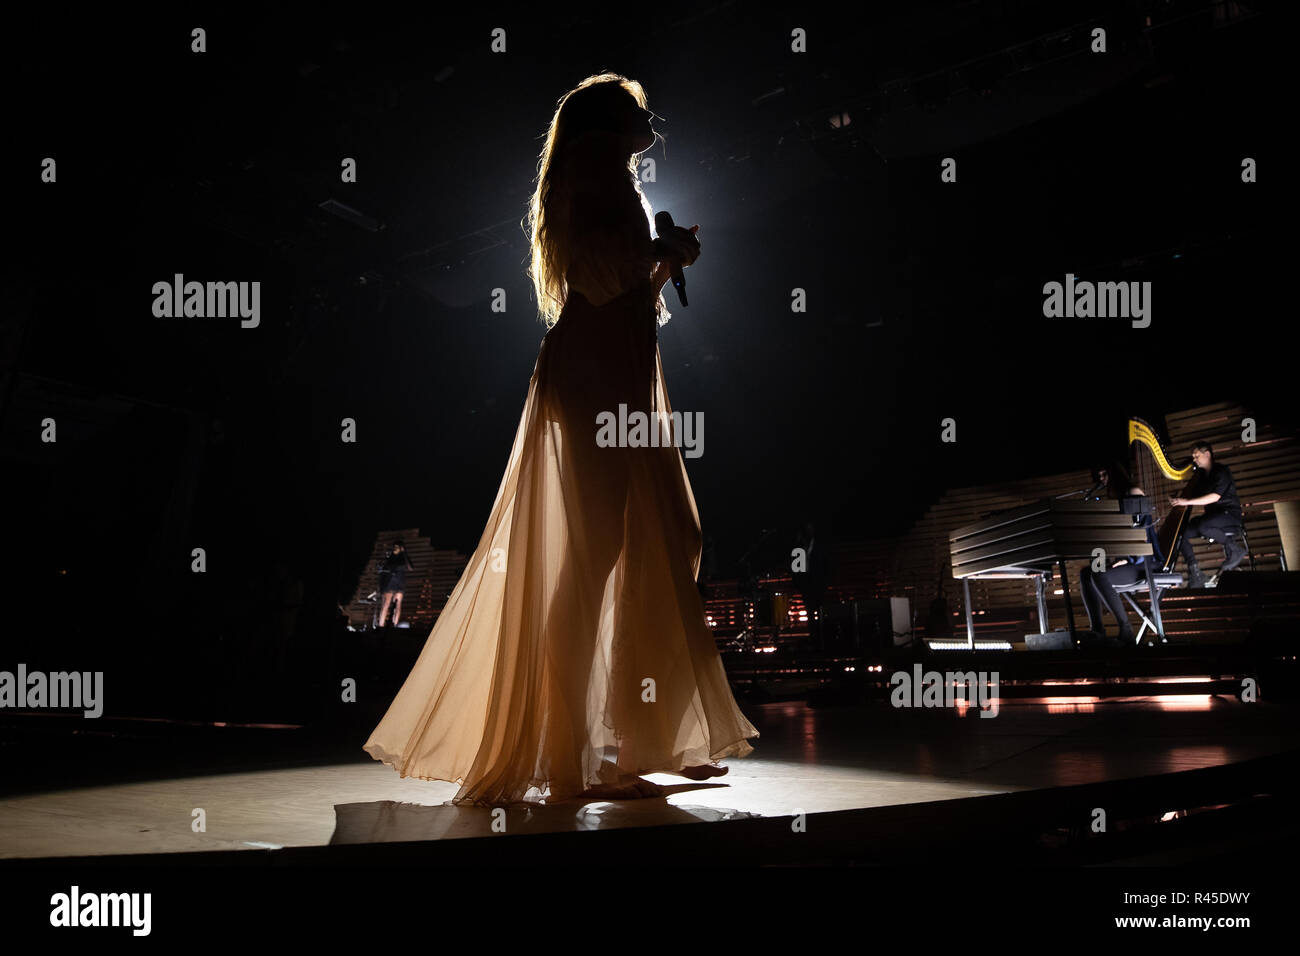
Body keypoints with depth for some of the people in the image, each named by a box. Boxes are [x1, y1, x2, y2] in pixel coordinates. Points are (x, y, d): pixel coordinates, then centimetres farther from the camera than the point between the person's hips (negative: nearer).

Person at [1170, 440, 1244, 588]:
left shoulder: (1222, 471, -9)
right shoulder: (1200, 474, 13)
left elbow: (1215, 497, -22)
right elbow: (1190, 494, 14)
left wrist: (1187, 501, -28)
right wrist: (1178, 500, -8)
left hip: (1230, 514, -7)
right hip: (1211, 516, 8)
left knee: (1203, 526, -38)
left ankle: (1235, 550, -14)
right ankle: (1195, 574, -16)